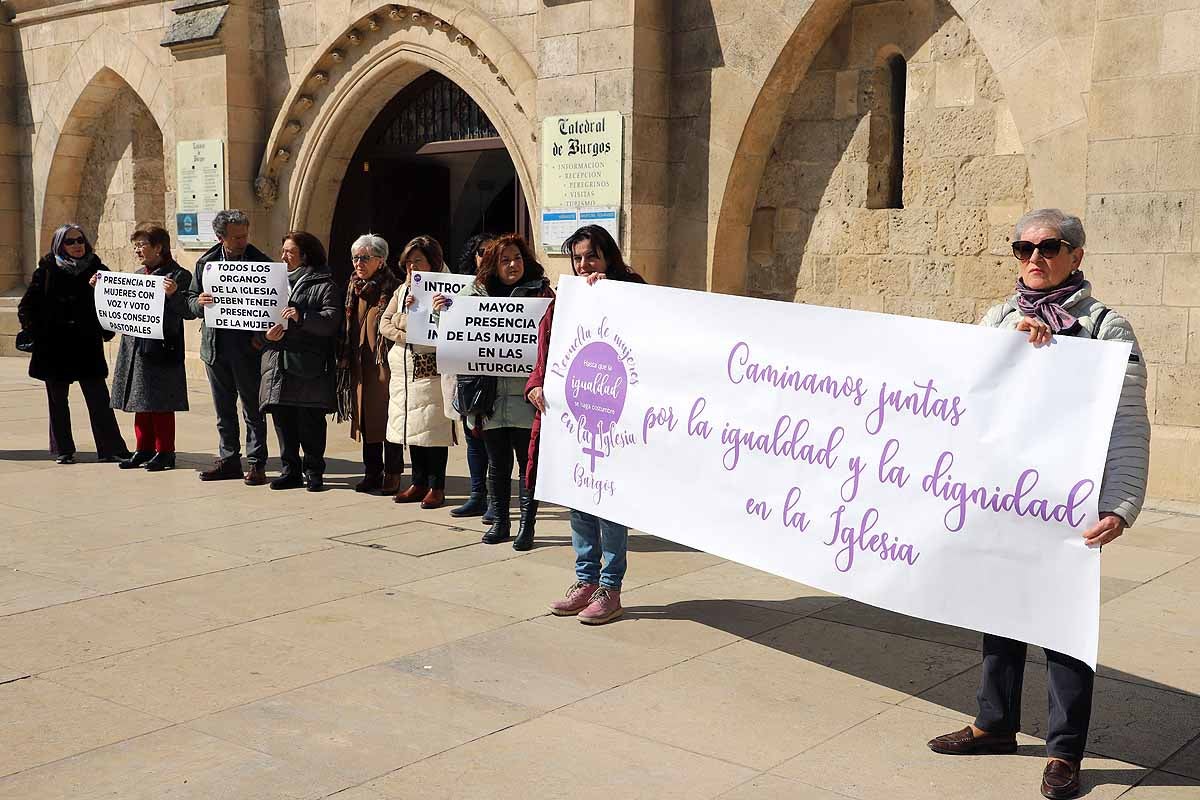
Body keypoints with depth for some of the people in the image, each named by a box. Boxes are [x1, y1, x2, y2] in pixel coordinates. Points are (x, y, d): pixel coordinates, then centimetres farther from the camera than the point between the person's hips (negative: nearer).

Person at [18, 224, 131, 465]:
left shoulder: (96, 269, 3)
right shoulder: (47, 271, 1)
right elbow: (27, 306, 4)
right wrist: (33, 330, -5)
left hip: (87, 346, 0)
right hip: (53, 346, 0)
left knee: (99, 399, -3)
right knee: (57, 400, 8)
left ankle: (111, 449, 1)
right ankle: (63, 450, 19)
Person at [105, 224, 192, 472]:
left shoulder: (178, 275, -9)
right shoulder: (138, 275, 15)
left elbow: (188, 312, -16)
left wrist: (173, 294, -33)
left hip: (162, 349, -7)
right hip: (135, 347, 8)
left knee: (161, 404, -1)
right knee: (140, 403, 12)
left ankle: (165, 452, 9)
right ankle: (144, 449, 22)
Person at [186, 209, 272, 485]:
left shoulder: (260, 262, -3)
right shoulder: (205, 263, 6)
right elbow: (190, 302, 10)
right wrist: (199, 302, -14)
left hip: (248, 346, -4)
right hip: (215, 345, 4)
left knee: (252, 408, 1)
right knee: (224, 409, 12)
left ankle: (256, 463, 7)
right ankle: (228, 459, 22)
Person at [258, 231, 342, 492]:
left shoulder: (324, 286, 0)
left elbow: (331, 320, -12)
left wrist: (302, 317, -24)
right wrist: (265, 334, -5)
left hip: (309, 366, -5)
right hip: (278, 363, 5)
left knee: (311, 421, -2)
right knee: (282, 420, 7)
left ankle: (314, 472, 9)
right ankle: (290, 471, 17)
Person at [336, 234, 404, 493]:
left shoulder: (393, 288, -8)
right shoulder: (354, 288, 14)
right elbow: (348, 325, 18)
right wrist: (345, 357, 12)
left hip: (384, 361, -7)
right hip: (360, 363, 7)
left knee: (388, 416, -2)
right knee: (366, 417, 10)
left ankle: (392, 475, 7)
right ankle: (372, 472, 19)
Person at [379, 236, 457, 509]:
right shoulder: (403, 290, 16)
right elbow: (384, 323, 11)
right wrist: (404, 335, -6)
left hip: (431, 369, -7)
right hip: (404, 369, 7)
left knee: (433, 428, -5)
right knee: (411, 426, 10)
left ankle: (436, 486, 3)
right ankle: (419, 483, 20)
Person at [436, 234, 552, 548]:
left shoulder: (540, 291, 2)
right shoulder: (474, 293, 9)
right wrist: (440, 311, -1)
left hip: (524, 392, -3)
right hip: (489, 393, 3)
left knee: (528, 461, 1)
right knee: (498, 463, 11)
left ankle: (527, 525, 9)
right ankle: (500, 522, 22)